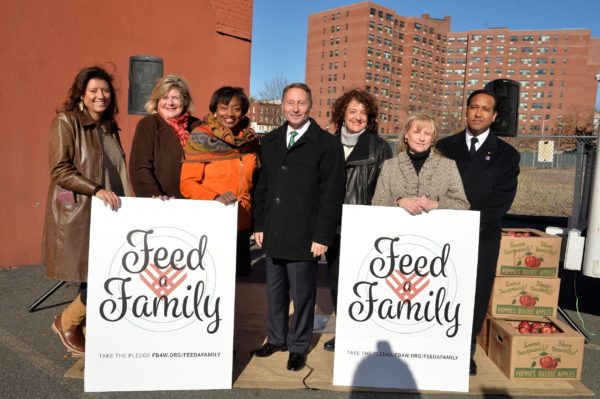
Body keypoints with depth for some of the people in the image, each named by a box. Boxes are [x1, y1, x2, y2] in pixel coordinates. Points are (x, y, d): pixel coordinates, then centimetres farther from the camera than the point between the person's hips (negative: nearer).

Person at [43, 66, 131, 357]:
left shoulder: (109, 127, 15)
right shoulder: (66, 122, -5)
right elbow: (59, 171, -13)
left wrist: (125, 201, 9)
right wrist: (97, 190, -23)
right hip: (78, 214, -6)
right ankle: (67, 323, 22)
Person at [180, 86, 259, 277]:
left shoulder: (250, 140, 7)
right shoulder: (201, 138, -5)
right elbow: (187, 184, -7)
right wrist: (215, 197, -24)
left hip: (241, 227, 4)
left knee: (239, 274, 9)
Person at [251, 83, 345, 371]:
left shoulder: (327, 144, -6)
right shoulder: (270, 142, 12)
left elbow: (332, 195, -9)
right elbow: (262, 186, 15)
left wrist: (323, 236, -12)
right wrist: (260, 225, 10)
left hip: (304, 237, -5)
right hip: (273, 235, 5)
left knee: (302, 293, 6)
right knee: (274, 290, 16)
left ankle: (298, 346, 25)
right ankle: (276, 339, 34)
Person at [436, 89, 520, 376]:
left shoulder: (506, 154, 5)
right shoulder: (446, 147, 9)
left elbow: (502, 200, -3)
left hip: (483, 237, 0)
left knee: (475, 295, 6)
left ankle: (466, 352, 22)